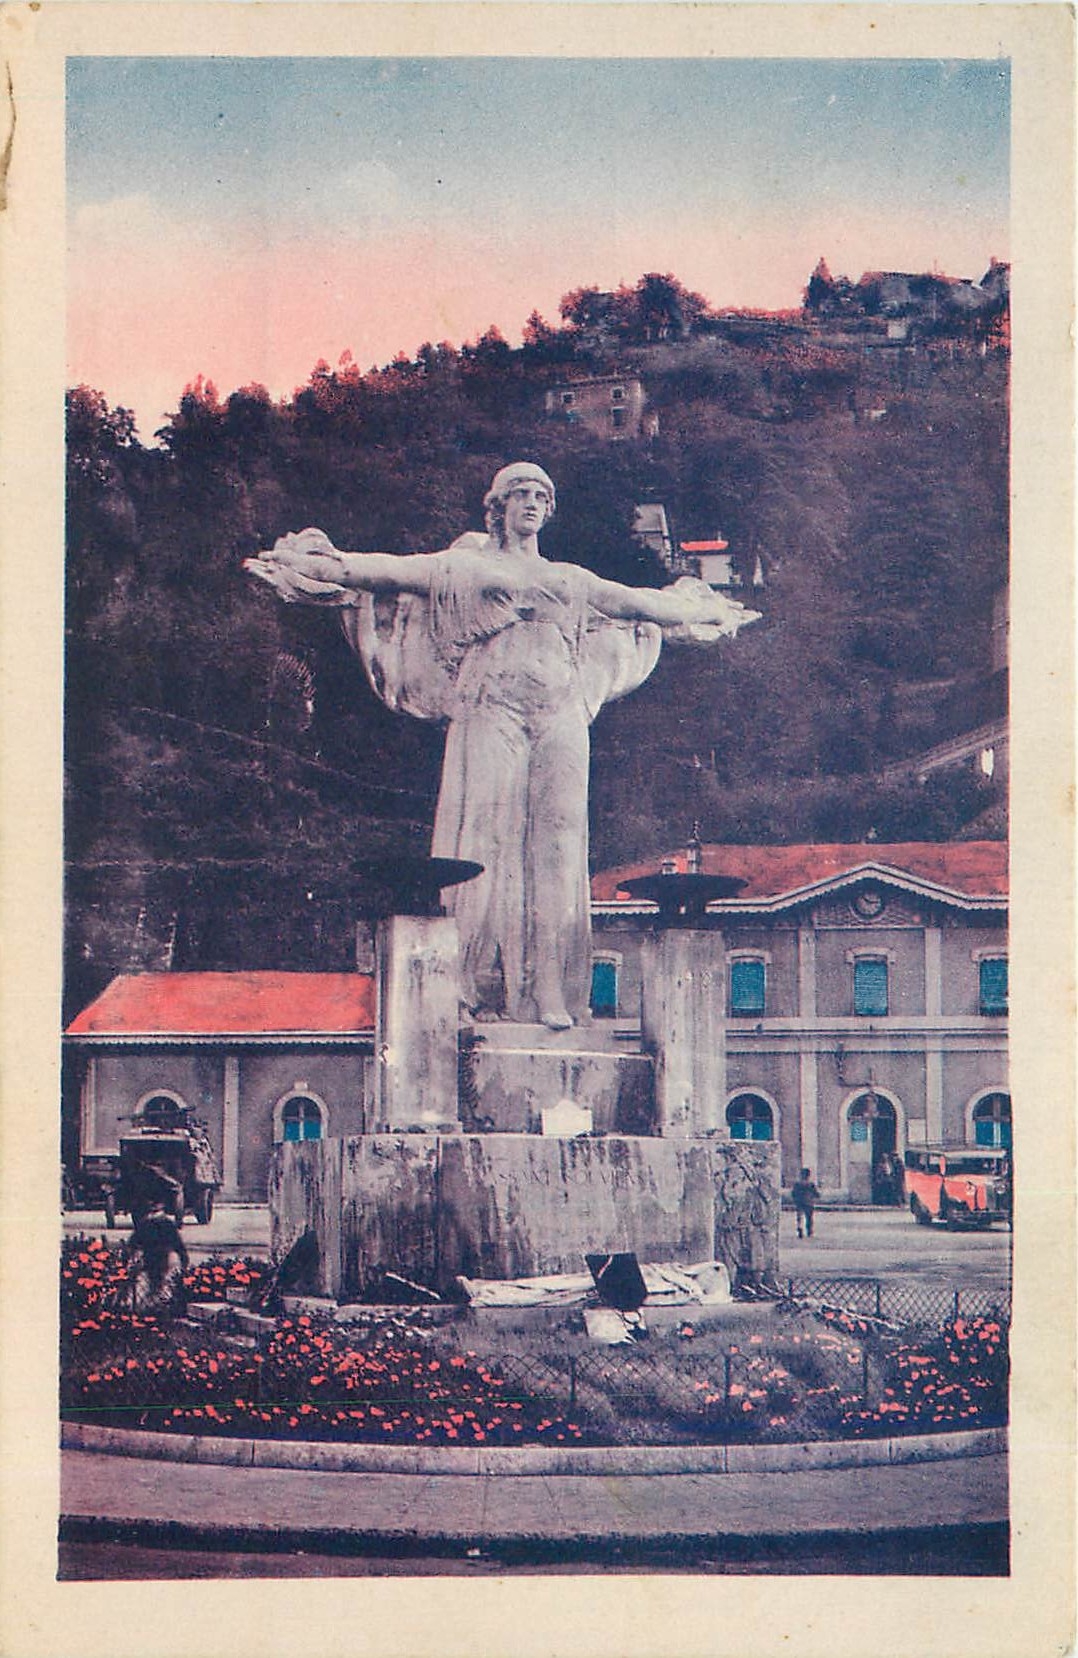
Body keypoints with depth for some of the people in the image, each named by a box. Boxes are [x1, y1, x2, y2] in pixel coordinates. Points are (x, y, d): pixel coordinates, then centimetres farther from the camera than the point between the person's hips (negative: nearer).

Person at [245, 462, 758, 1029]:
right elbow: (391, 572, 6)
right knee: (486, 836, -11)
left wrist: (698, 614, 40)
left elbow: (635, 602, 34)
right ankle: (481, 988, -11)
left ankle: (549, 993, -6)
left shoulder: (570, 581, 25)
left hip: (560, 718, 3)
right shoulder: (465, 568, 15)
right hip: (492, 712, -3)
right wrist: (332, 565, -7)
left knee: (555, 845, -5)